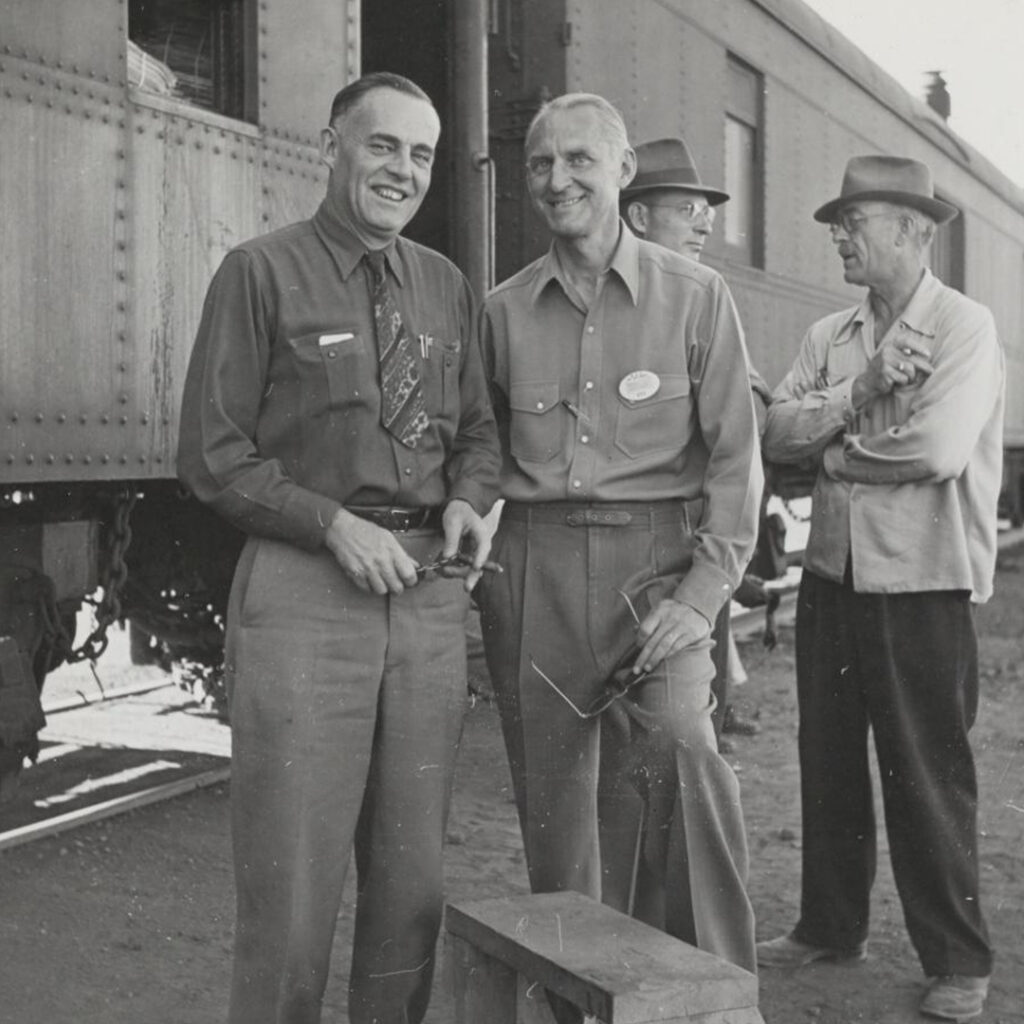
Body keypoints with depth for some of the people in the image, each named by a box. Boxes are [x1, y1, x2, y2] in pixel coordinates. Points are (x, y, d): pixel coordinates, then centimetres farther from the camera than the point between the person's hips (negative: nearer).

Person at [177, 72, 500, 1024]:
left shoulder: (445, 285, 15)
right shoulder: (260, 273, -1)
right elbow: (212, 454, -4)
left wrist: (468, 502, 0)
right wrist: (333, 523, -14)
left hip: (429, 593, 5)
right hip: (303, 587, -5)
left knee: (412, 878, 12)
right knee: (290, 883, -1)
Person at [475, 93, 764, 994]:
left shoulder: (696, 297, 2)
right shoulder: (503, 311, 10)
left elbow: (734, 456, -1)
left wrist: (703, 594, -10)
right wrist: (480, 563, 1)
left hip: (653, 558, -3)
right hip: (532, 566, 3)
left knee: (683, 750, -25)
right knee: (552, 797, 8)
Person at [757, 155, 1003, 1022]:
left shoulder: (965, 327, -9)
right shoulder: (828, 336, 10)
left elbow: (937, 451, -22)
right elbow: (777, 432, -2)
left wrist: (836, 456, -8)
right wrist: (860, 391, -17)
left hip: (923, 585, -6)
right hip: (831, 575, 6)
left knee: (928, 774, 2)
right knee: (828, 762, 14)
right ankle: (830, 927, 30)